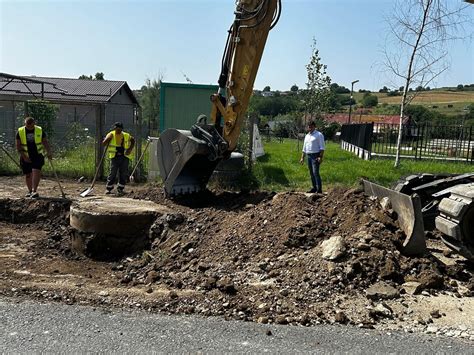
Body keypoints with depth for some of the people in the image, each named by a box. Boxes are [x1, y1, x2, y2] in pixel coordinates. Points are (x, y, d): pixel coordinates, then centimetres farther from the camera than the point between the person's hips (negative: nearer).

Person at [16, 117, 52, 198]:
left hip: (38, 155, -1)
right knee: (28, 174, 7)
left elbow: (45, 142, 2)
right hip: (26, 157, 1)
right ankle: (30, 191, 23)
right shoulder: (20, 132, -3)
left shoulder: (40, 130, -2)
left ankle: (34, 191, -23)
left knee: (36, 171, -18)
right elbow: (18, 146, -2)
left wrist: (49, 153, -11)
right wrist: (24, 156, -11)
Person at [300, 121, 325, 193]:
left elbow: (322, 147, -10)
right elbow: (304, 148, 21)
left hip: (316, 156, -7)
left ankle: (319, 189, -14)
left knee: (315, 172, -14)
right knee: (311, 173, 9)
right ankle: (314, 188, 16)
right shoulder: (307, 136, 18)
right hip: (309, 156, 7)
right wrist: (302, 158, 15)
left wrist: (320, 157, -19)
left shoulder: (319, 135, -4)